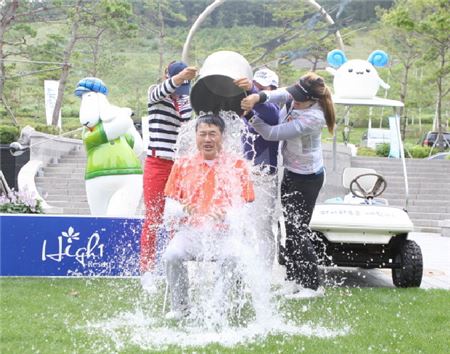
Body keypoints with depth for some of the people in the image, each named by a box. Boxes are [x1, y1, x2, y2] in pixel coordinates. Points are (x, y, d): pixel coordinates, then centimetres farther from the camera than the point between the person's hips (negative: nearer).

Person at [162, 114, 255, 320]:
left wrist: (228, 215, -16)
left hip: (225, 232, -1)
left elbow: (247, 207, 7)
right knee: (172, 255, -30)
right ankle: (179, 306, -7)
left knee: (233, 257, -34)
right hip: (190, 231, 1)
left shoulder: (237, 165, 12)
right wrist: (183, 210, -12)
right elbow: (170, 203, 13)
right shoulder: (183, 165, 17)